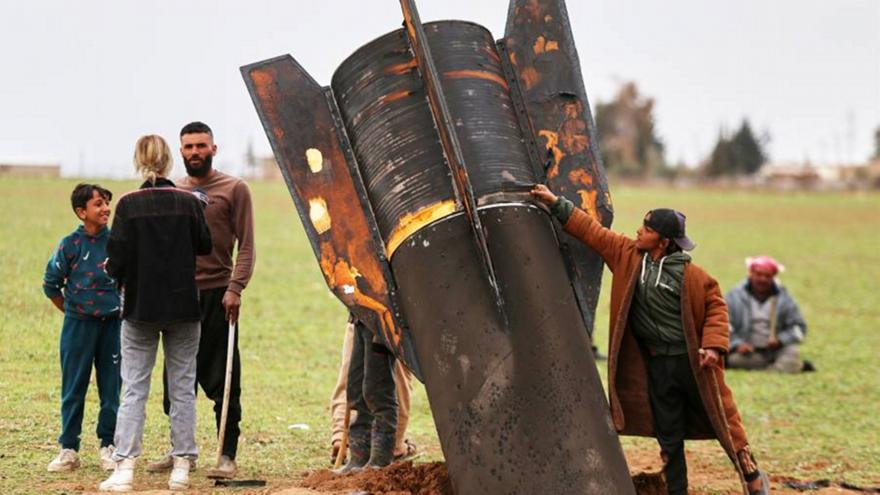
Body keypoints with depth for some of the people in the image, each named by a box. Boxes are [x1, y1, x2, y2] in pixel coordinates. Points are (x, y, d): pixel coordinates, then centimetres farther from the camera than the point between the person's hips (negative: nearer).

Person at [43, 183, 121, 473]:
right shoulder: (70, 245, -6)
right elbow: (51, 284, 3)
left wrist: (122, 307, 7)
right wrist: (72, 311, 5)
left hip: (112, 323, 2)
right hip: (79, 326, -2)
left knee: (111, 387, 5)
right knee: (73, 388, 3)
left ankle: (108, 446, 15)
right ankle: (68, 449, 10)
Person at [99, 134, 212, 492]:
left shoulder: (129, 204, -9)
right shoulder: (188, 202, -4)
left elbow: (117, 257, -11)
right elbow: (204, 245, 7)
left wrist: (114, 272, 11)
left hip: (141, 306, -1)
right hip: (183, 307, 1)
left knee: (134, 389, 3)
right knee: (182, 388, 10)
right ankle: (182, 466, 10)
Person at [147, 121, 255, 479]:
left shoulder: (233, 189, 0)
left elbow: (246, 246, -4)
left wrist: (235, 288, -14)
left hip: (217, 294, -5)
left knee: (222, 381, -3)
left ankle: (228, 456, 2)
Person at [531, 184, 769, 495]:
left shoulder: (688, 274, -13)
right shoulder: (628, 254, -1)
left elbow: (715, 304, -6)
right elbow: (591, 231, 2)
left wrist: (713, 344, -17)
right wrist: (556, 203, 0)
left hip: (692, 361, -4)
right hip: (657, 363, 4)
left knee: (722, 418, 5)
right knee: (668, 435, 10)